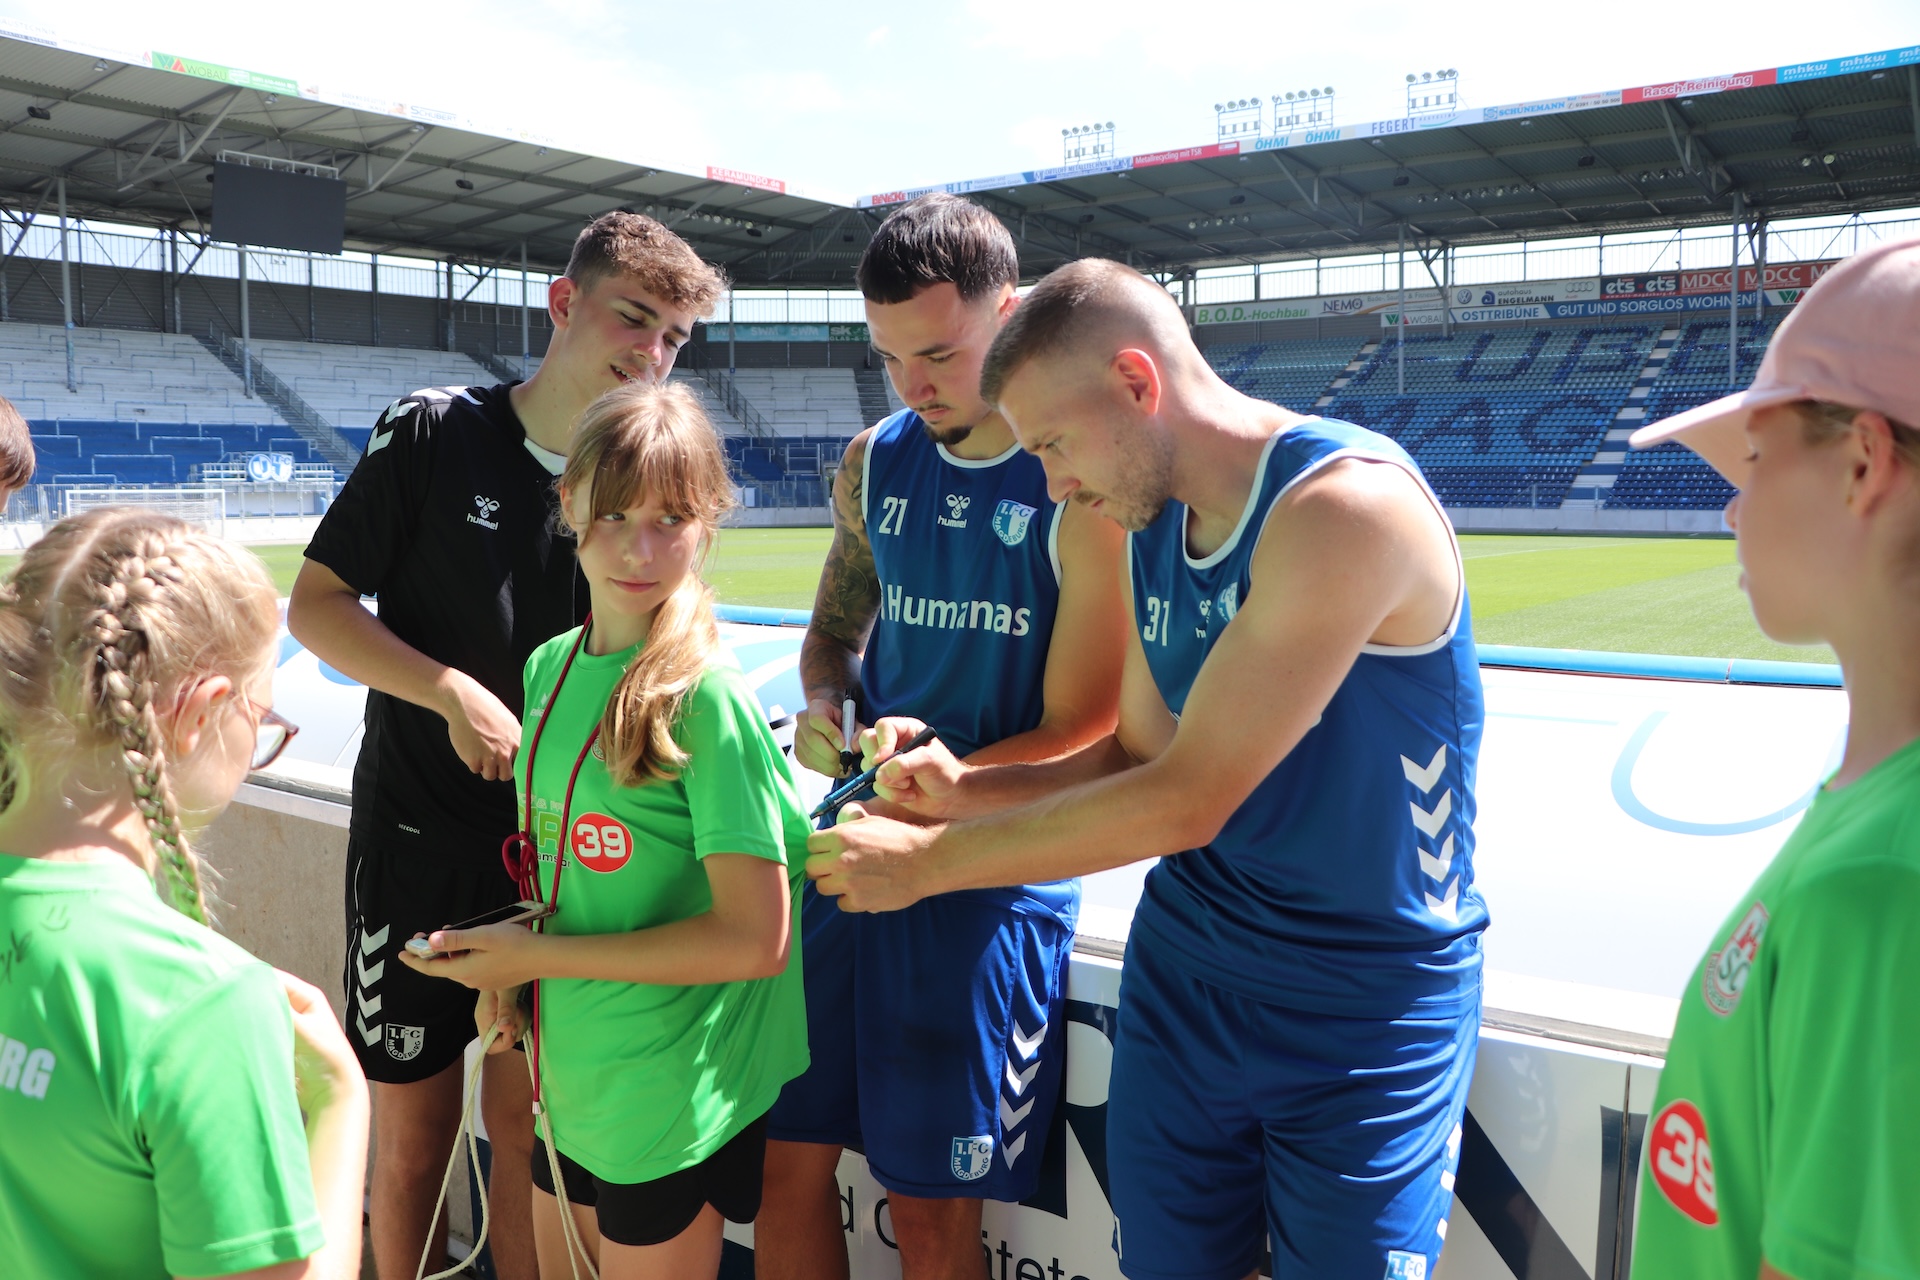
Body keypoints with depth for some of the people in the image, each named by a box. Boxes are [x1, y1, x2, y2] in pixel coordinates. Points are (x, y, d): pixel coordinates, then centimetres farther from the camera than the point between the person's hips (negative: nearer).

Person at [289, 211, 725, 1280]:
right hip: (419, 840, -1)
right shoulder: (435, 431, -7)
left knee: (529, 1124, 10)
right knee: (413, 1126, 9)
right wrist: (458, 695, -15)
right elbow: (316, 606, -4)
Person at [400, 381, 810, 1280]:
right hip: (572, 1071, 7)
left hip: (674, 1096, -7)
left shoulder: (707, 698, -22)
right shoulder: (550, 667, 1)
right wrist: (509, 967, -3)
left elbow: (755, 938, -23)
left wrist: (537, 956, -17)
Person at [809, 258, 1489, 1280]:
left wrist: (928, 859, -17)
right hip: (1182, 974, 6)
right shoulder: (1148, 528, 4)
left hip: (1366, 1009, -6)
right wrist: (963, 788, -5)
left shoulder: (1347, 501, -23)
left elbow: (1188, 799, -25)